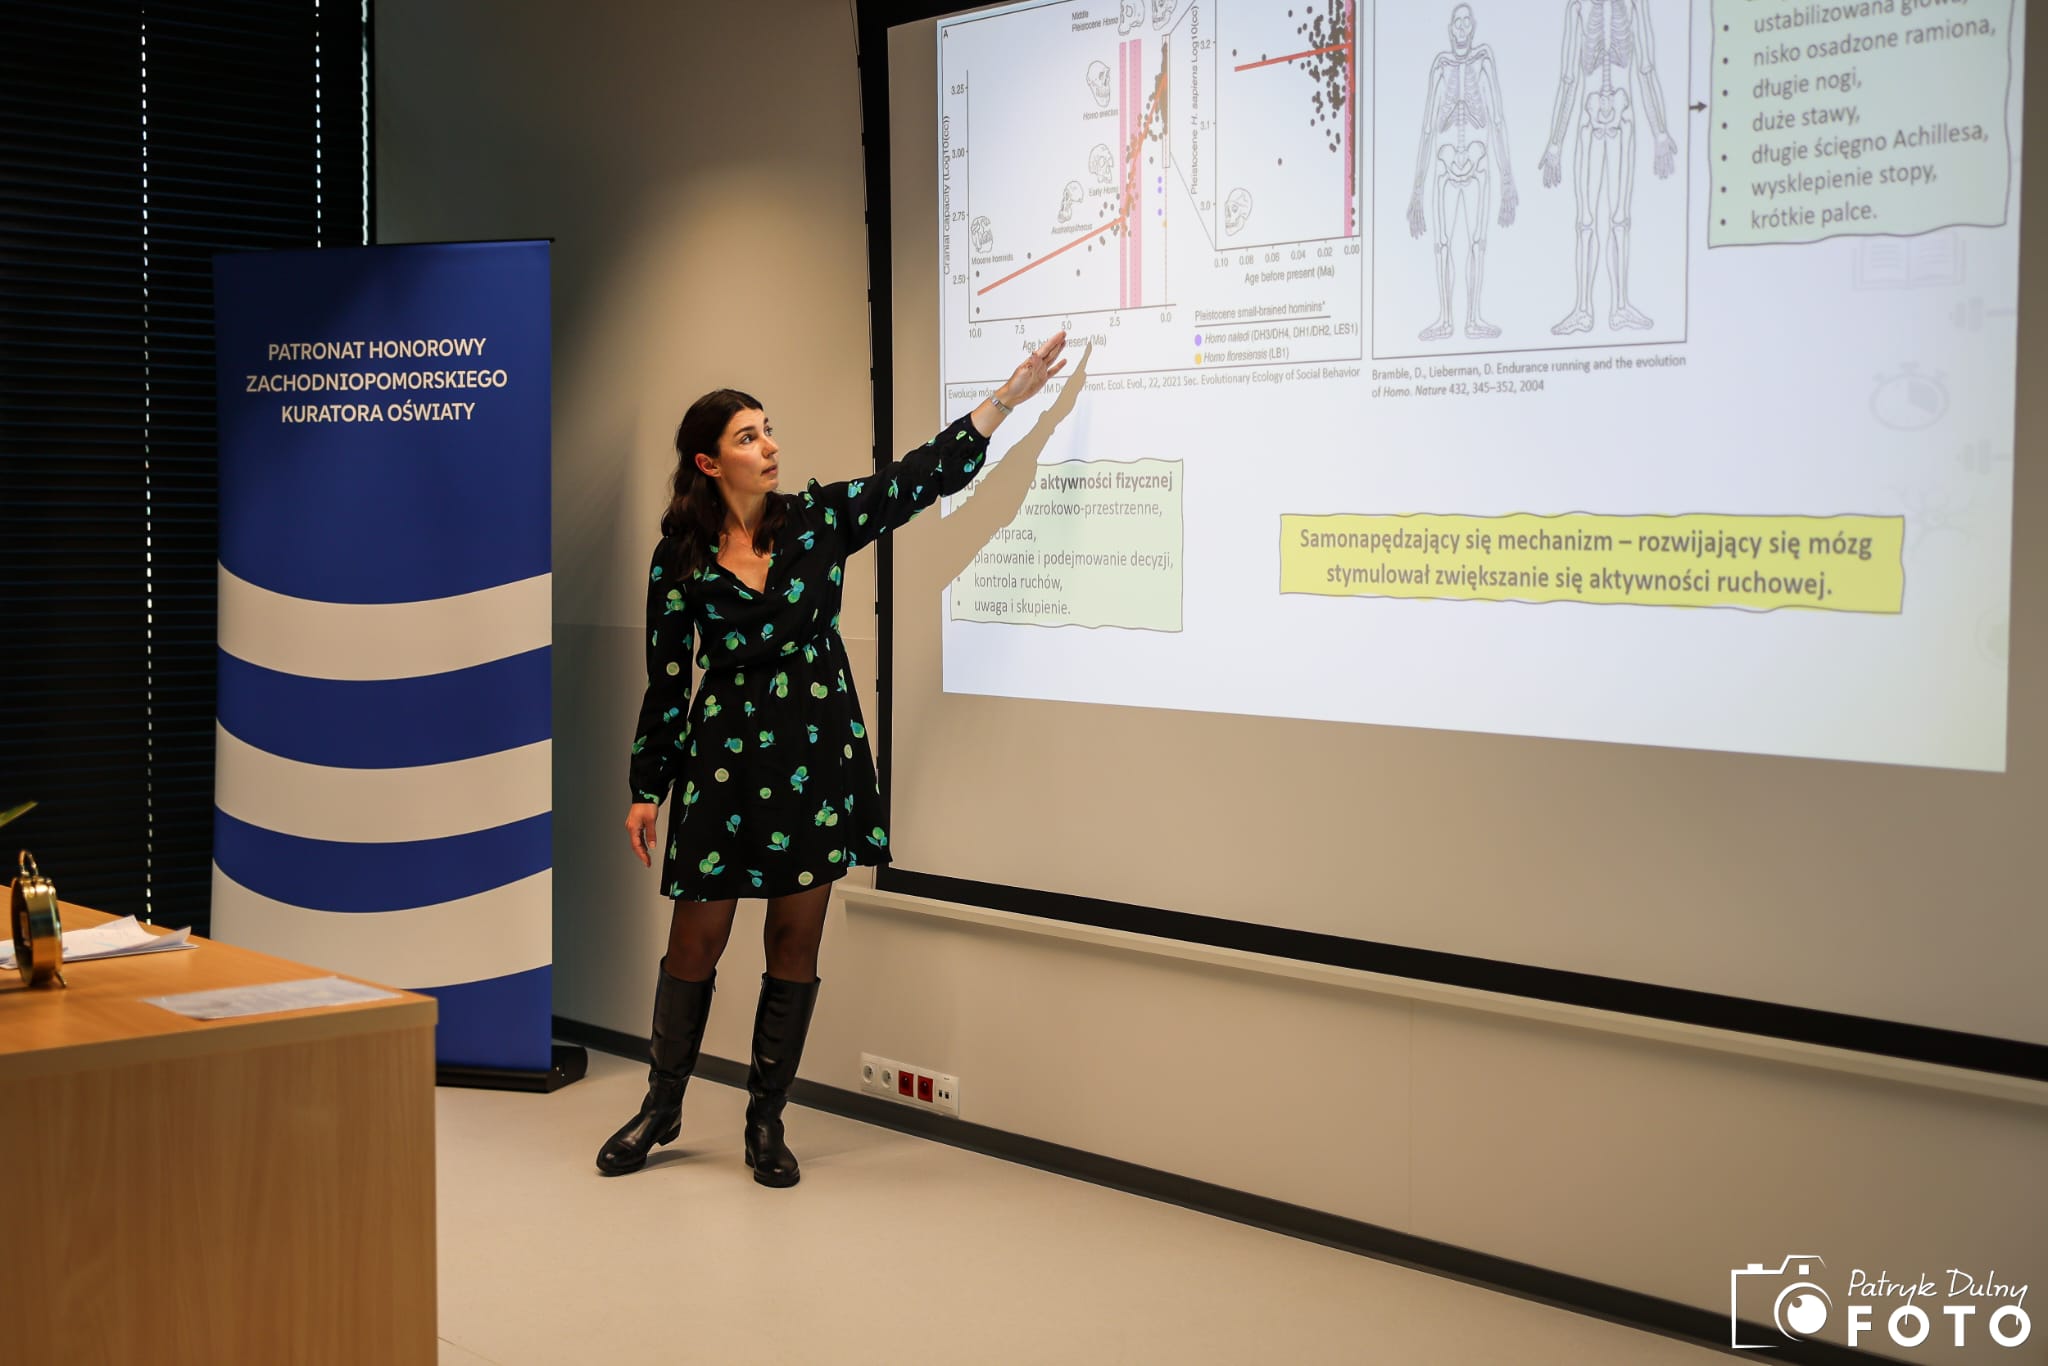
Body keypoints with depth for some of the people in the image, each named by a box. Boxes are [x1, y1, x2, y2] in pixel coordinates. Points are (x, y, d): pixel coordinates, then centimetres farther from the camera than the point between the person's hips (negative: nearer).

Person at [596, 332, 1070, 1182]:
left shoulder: (818, 519, 1)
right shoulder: (680, 559, -2)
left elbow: (925, 475, -4)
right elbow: (666, 680, 3)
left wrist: (1009, 397, -12)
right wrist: (646, 790, 4)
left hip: (815, 758, 1)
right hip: (722, 761, -1)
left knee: (795, 944, 6)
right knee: (695, 940, 5)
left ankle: (766, 1121, 18)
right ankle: (662, 1107, 24)